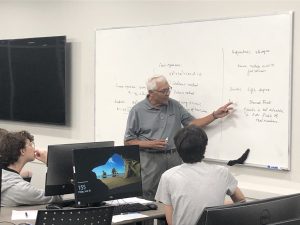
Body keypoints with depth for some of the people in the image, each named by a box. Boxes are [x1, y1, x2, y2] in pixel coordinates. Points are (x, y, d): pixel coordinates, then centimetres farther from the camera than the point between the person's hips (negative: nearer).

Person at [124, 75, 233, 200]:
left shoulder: (174, 105, 10)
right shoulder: (137, 110, -1)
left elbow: (192, 124, 8)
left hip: (174, 157, 3)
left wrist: (215, 115, -2)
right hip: (151, 159, -3)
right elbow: (128, 141, 0)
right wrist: (150, 144, -14)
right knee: (147, 199, -3)